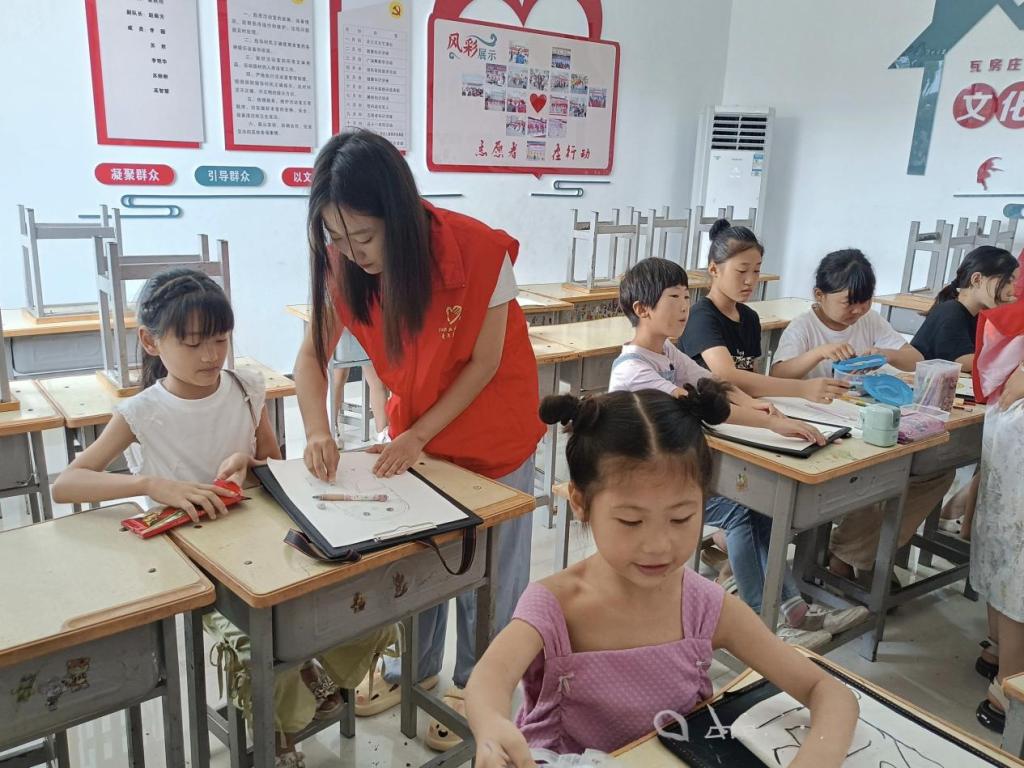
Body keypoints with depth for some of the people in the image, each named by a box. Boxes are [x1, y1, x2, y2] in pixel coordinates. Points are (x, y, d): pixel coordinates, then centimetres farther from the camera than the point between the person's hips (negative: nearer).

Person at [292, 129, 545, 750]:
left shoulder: (480, 252, -30)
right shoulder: (344, 265, -18)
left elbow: (484, 363, -19)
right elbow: (313, 354, -9)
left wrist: (419, 436, -19)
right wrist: (319, 432, -25)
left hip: (491, 430, -3)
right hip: (414, 427, 4)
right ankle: (415, 667, 40)